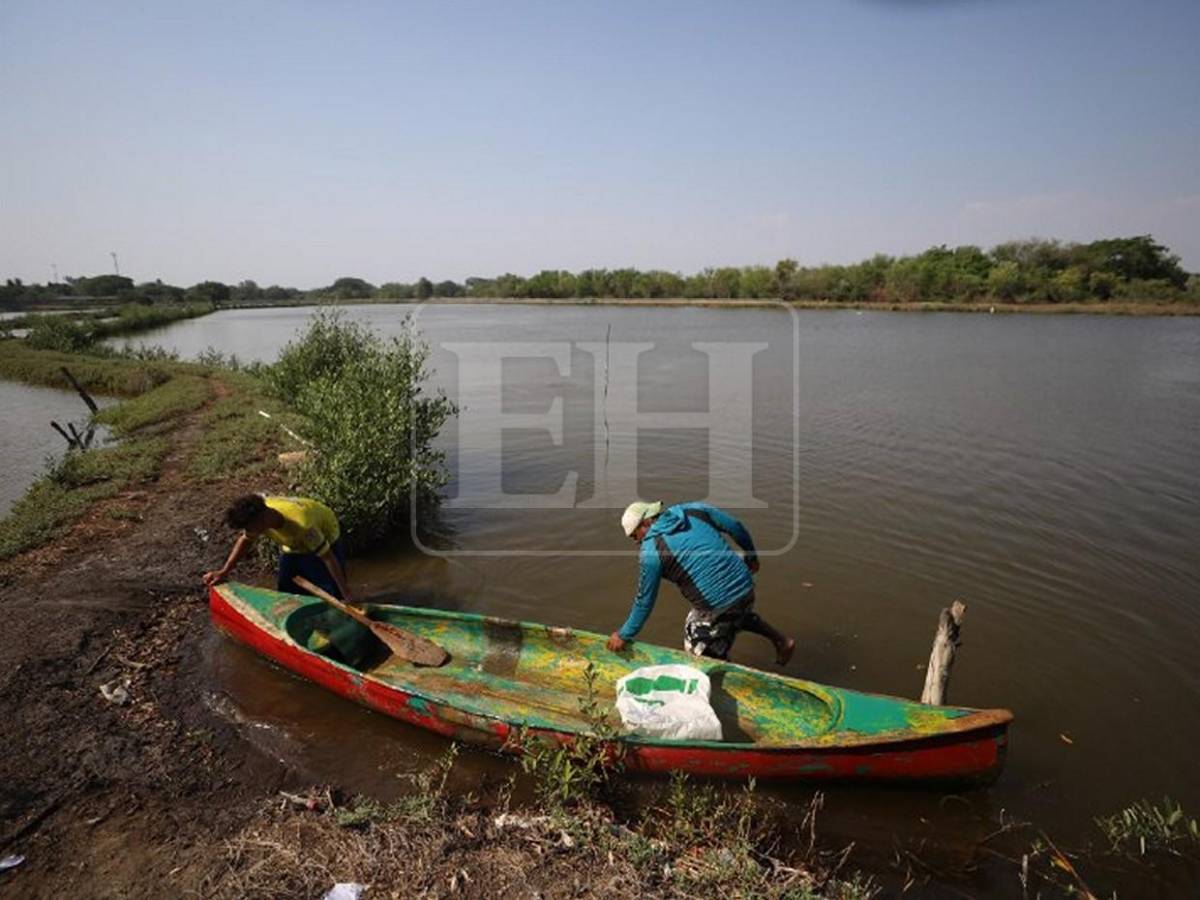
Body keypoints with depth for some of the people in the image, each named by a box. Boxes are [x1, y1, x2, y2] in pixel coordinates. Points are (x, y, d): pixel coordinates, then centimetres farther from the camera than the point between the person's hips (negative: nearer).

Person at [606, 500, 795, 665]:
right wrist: (751, 557, 25)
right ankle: (782, 641, 46)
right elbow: (736, 527, 9)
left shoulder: (651, 550, -8)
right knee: (741, 614, 40)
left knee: (705, 658, 15)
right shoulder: (692, 510, 5)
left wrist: (624, 635, 10)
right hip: (745, 586, 7)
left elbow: (645, 600, -2)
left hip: (716, 605, -7)